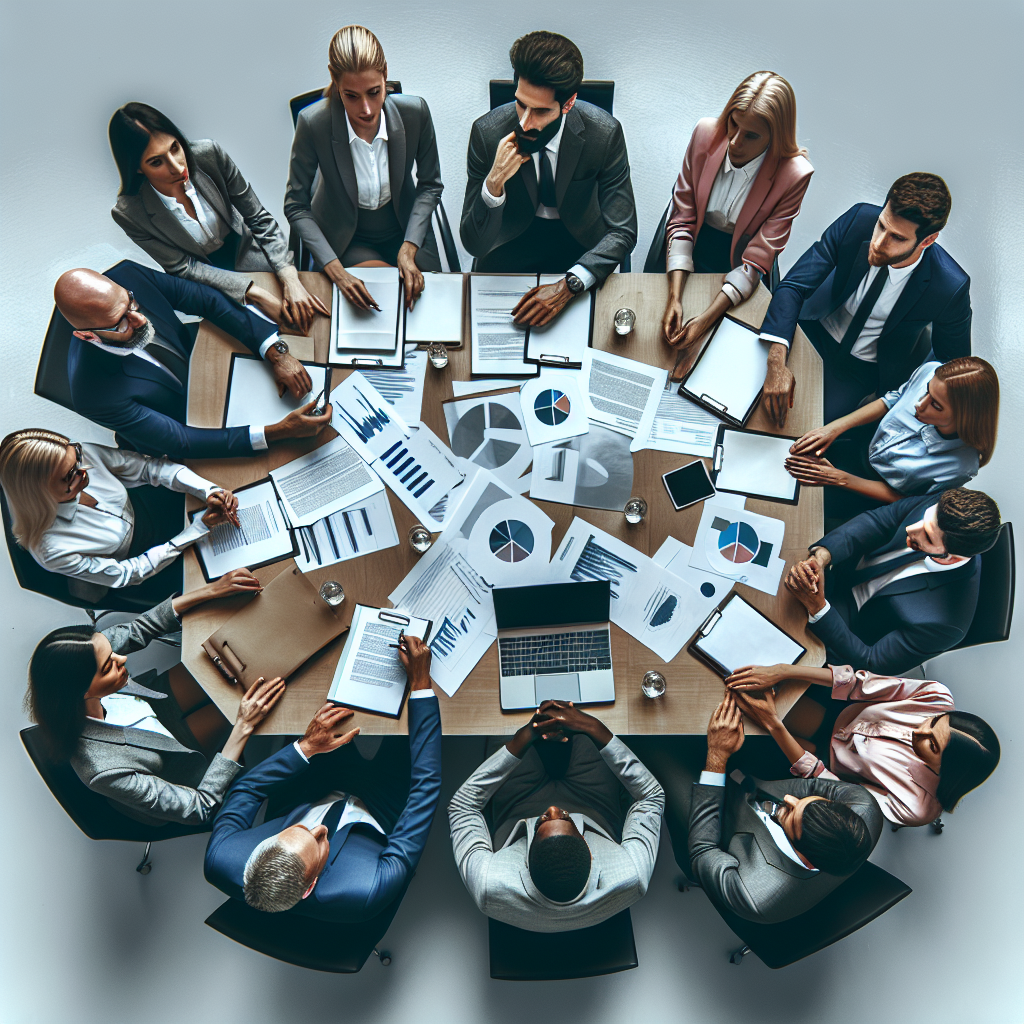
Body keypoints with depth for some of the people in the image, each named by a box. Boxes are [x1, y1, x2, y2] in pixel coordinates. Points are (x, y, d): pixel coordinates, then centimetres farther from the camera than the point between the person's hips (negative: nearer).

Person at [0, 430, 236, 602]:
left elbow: (149, 466, -17)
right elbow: (128, 574, -27)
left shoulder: (82, 454, -31)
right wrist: (202, 527, -32)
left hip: (140, 507, 5)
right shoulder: (51, 550, -40)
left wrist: (208, 491, -33)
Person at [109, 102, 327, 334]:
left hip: (248, 252, 2)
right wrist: (254, 293, -27)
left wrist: (290, 279, -25)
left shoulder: (208, 154, -20)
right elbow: (182, 267, -17)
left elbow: (258, 217, -12)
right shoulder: (128, 213, -24)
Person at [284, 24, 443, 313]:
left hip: (405, 231, 3)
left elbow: (430, 185, -5)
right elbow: (295, 205, -15)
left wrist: (409, 248, -19)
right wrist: (335, 270, -28)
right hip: (345, 240, -2)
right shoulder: (313, 122, -24)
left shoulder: (415, 111, -19)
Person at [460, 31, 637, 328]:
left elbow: (622, 232, -19)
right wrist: (494, 183, -38)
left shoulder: (605, 133, -21)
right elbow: (474, 244, -18)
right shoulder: (487, 132, -19)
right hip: (513, 239, 1)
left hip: (580, 239, 0)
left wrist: (569, 284, -37)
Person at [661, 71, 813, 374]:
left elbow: (757, 259, -21)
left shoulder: (794, 175, -21)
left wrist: (706, 320, -34)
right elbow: (682, 219, -12)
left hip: (737, 268, -2)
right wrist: (674, 297, -24)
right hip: (689, 257, 2)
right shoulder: (706, 133, -14)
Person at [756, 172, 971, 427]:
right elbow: (794, 286, -24)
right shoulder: (859, 218, -24)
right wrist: (777, 361, -38)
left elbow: (952, 362, -7)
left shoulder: (950, 288, -27)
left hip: (863, 368, -2)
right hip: (813, 328, 2)